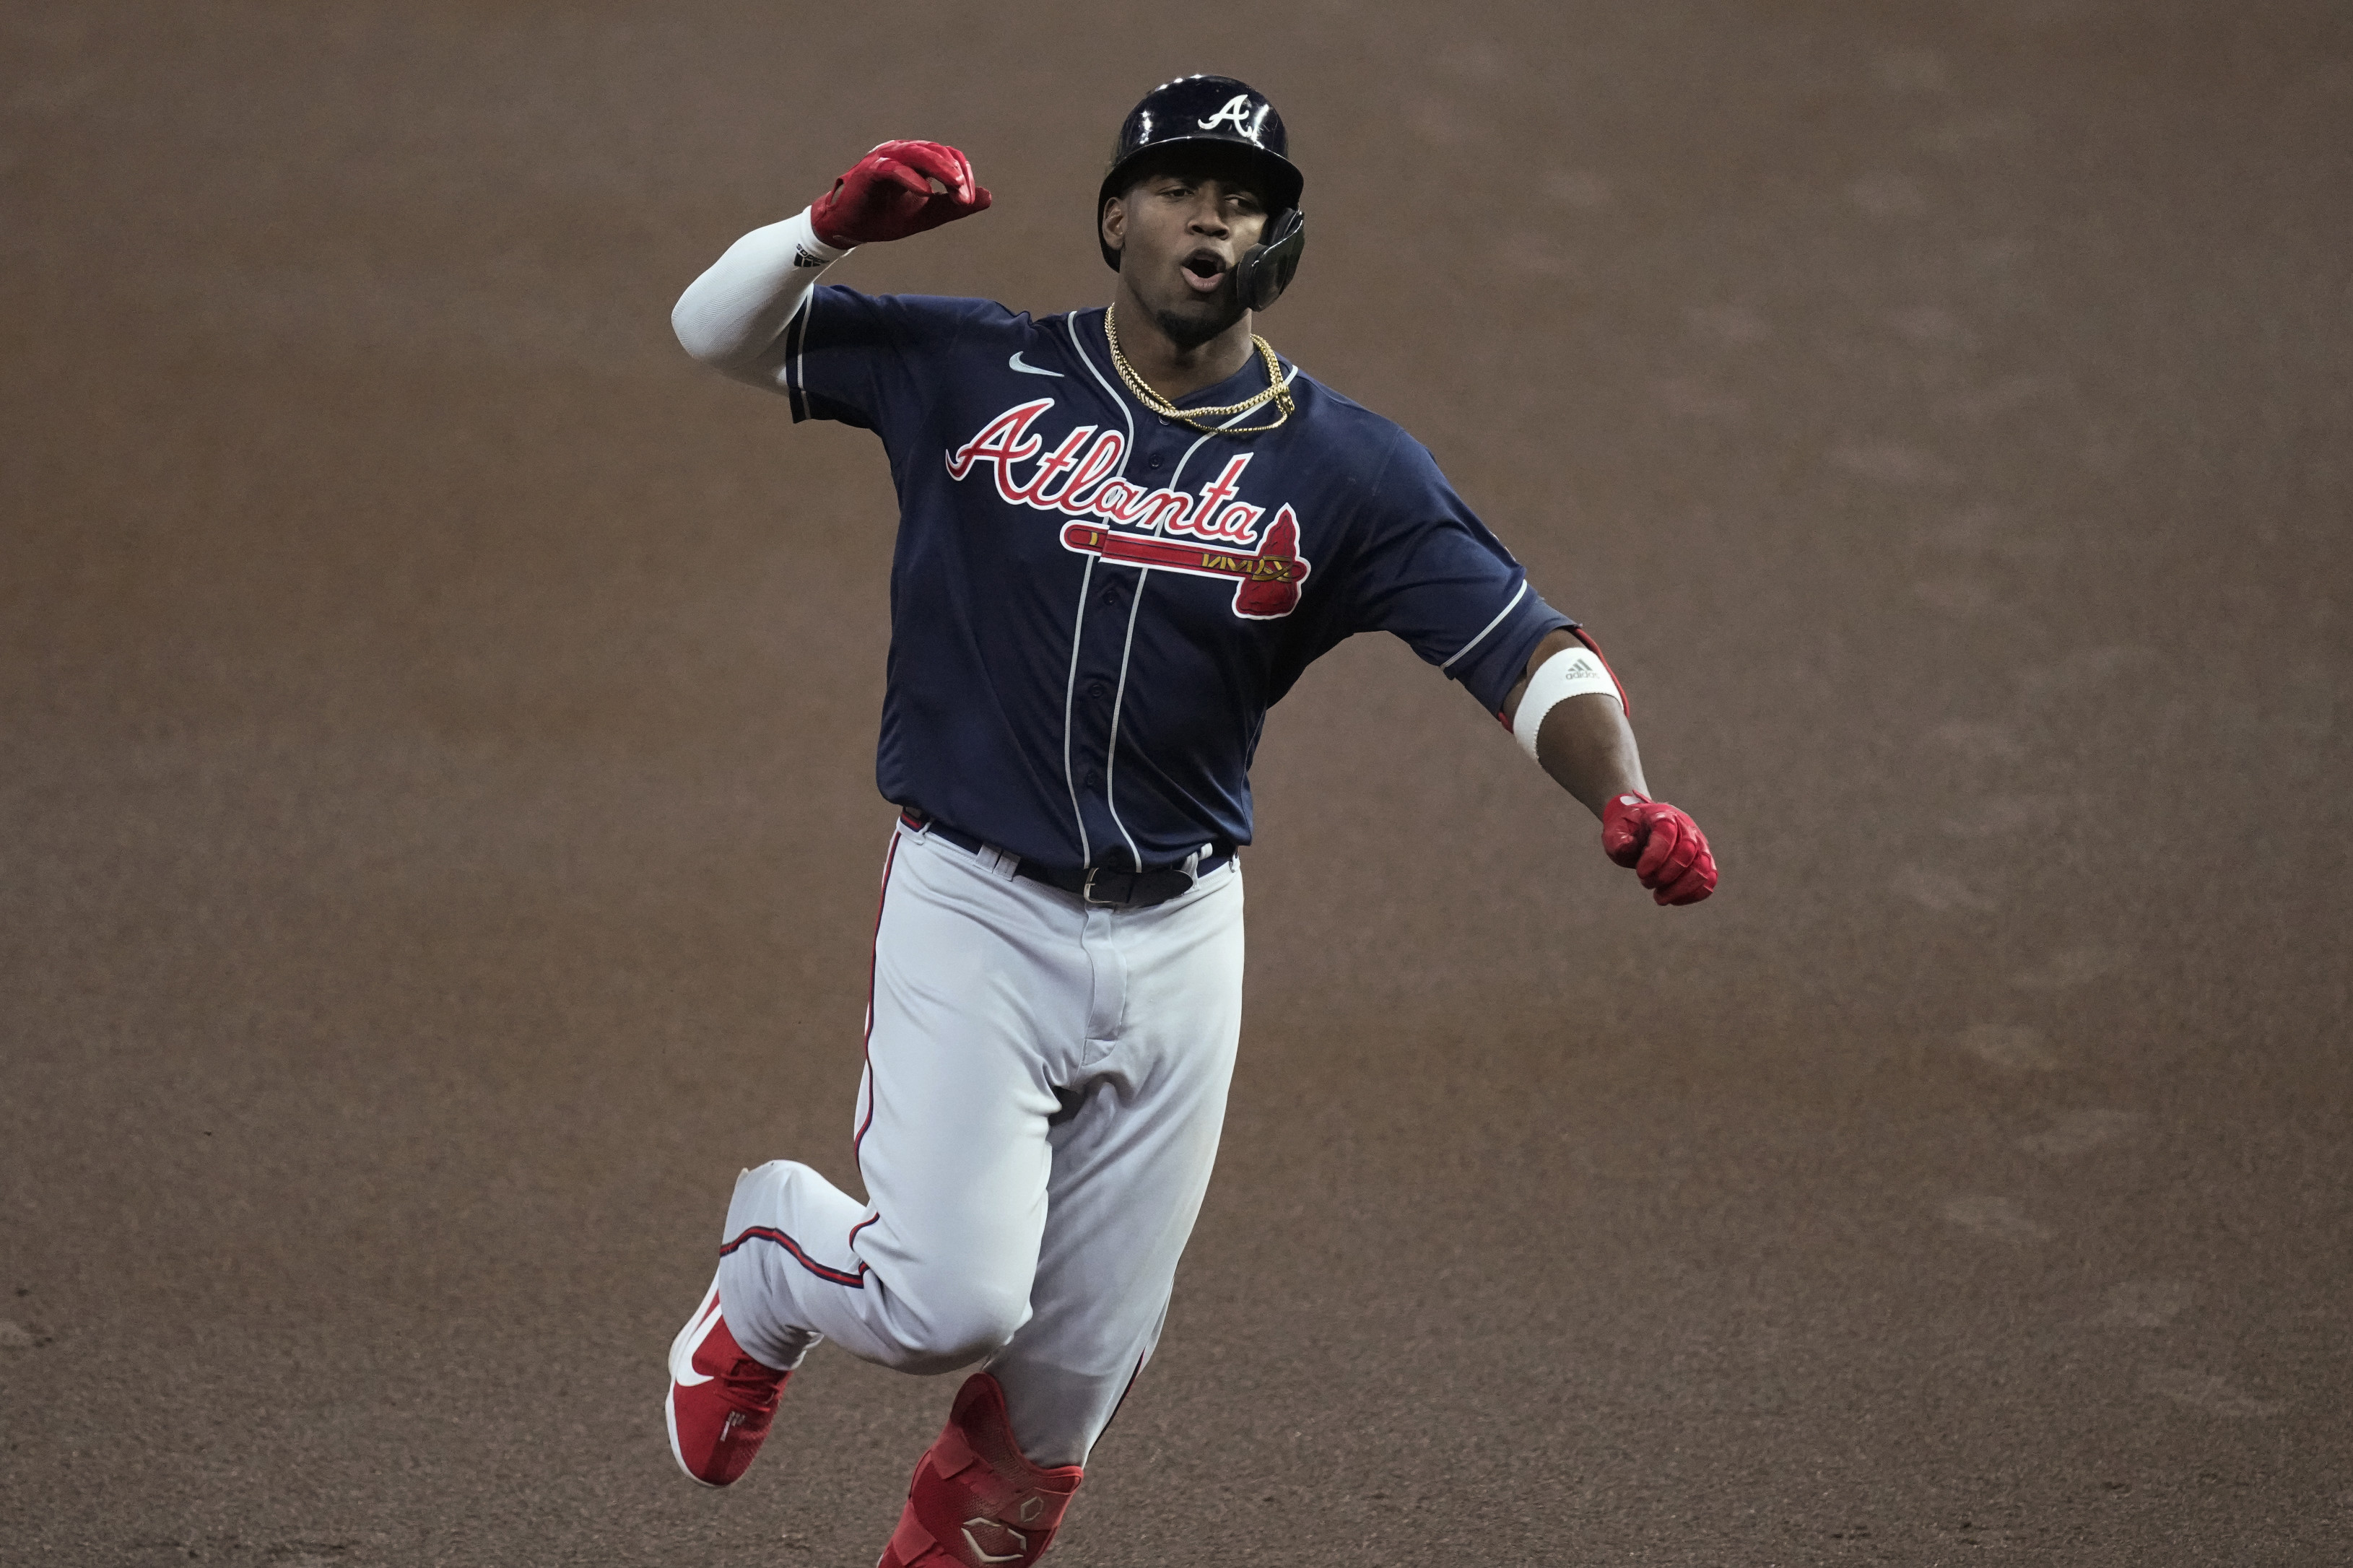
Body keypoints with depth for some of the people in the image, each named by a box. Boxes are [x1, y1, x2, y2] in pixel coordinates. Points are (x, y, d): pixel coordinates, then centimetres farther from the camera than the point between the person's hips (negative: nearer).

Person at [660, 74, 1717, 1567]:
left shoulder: (1348, 469, -1)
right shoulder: (973, 374, -2)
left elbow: (1529, 648, -8)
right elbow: (719, 325, 1)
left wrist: (1626, 798, -28)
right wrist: (837, 226, -20)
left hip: (1179, 942, 2)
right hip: (973, 916, -2)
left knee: (1081, 1360, 7)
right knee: (954, 1303, -14)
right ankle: (771, 1267, 20)